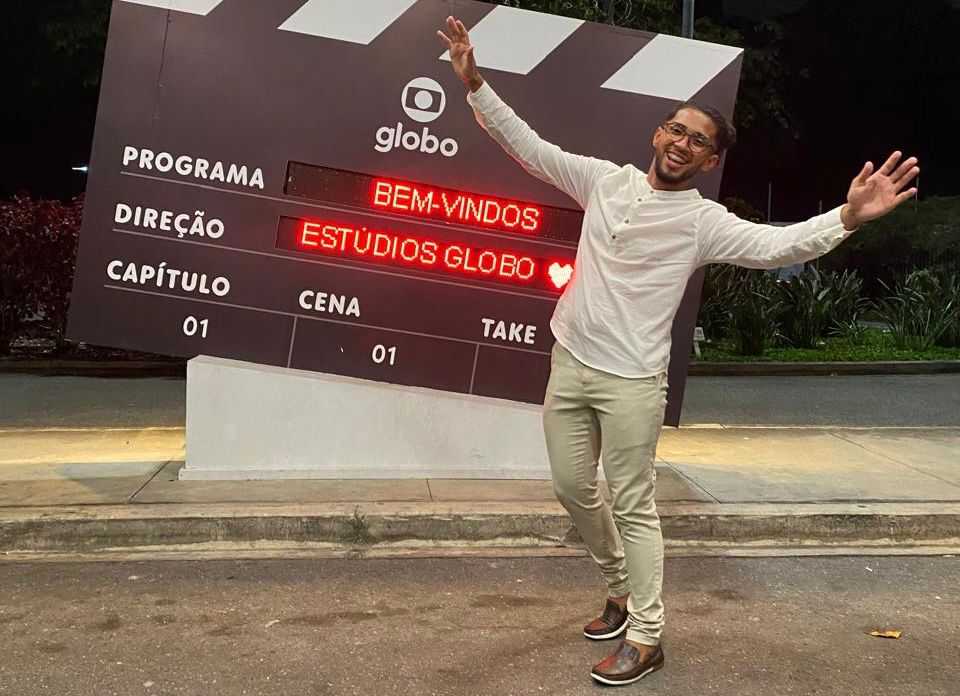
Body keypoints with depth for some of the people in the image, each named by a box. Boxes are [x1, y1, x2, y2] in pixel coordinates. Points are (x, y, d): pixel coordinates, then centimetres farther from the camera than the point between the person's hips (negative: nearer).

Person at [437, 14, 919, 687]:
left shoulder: (704, 222, -9)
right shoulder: (606, 179, 4)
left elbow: (775, 245, -23)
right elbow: (529, 147, 8)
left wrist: (847, 217, -39)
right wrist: (475, 83, 3)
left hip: (630, 381, -5)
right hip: (569, 363, 6)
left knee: (633, 507, 0)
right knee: (573, 487, 15)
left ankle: (645, 639, 14)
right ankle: (621, 588, 38)